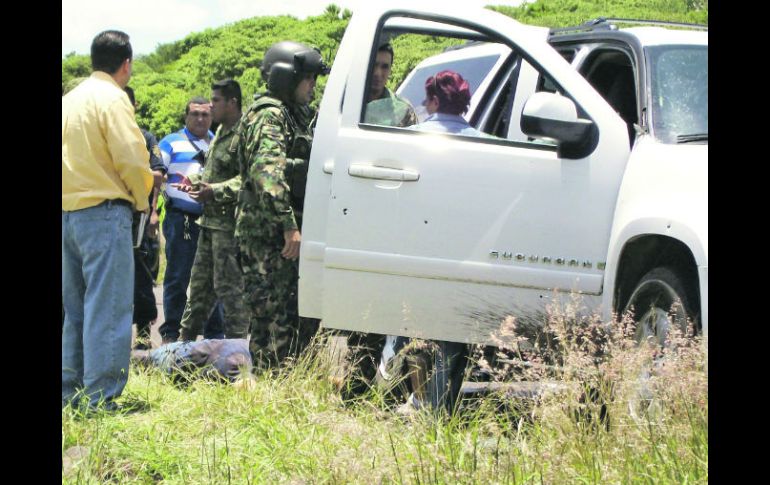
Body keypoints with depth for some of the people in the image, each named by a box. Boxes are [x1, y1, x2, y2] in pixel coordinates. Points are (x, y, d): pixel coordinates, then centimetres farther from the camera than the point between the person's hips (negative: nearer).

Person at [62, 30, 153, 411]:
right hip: (104, 212, -8)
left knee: (75, 307, 15)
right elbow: (131, 158, -16)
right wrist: (142, 200, 1)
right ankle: (100, 397, -9)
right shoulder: (112, 98, -10)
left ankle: (70, 390, 18)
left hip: (68, 212, 8)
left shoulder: (70, 99, 15)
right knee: (107, 307, -7)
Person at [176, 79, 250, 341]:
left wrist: (215, 191, -26)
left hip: (228, 224, -10)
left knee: (229, 286, -5)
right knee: (200, 281, 18)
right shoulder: (221, 133, 17)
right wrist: (196, 182, 13)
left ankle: (235, 341, 1)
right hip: (210, 221, 10)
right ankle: (187, 335, 27)